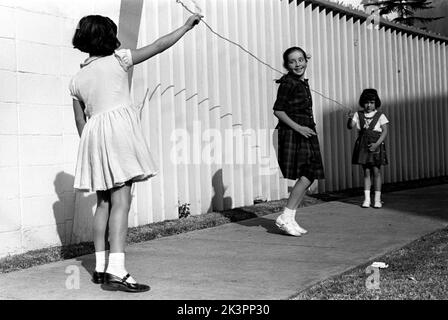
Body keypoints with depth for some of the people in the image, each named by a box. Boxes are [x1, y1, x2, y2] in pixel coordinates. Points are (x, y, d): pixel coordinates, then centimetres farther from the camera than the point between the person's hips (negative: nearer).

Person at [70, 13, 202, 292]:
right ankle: (116, 270, -19)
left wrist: (90, 147, 25)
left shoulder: (77, 80, 15)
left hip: (93, 134, 7)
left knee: (104, 203, 12)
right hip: (119, 129, -6)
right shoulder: (117, 60, 1)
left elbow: (80, 121, 16)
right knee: (121, 202, -12)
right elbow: (158, 46, 5)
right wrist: (186, 26, 14)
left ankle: (100, 267, 13)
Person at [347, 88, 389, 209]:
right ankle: (366, 199, 7)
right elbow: (350, 126, -4)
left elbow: (384, 131, -4)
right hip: (363, 145, 2)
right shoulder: (358, 115, 7)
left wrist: (377, 144, -15)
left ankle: (377, 199, 2)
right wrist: (350, 118, -25)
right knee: (366, 172, 5)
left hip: (375, 146, -2)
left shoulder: (380, 115, 1)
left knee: (376, 171, -3)